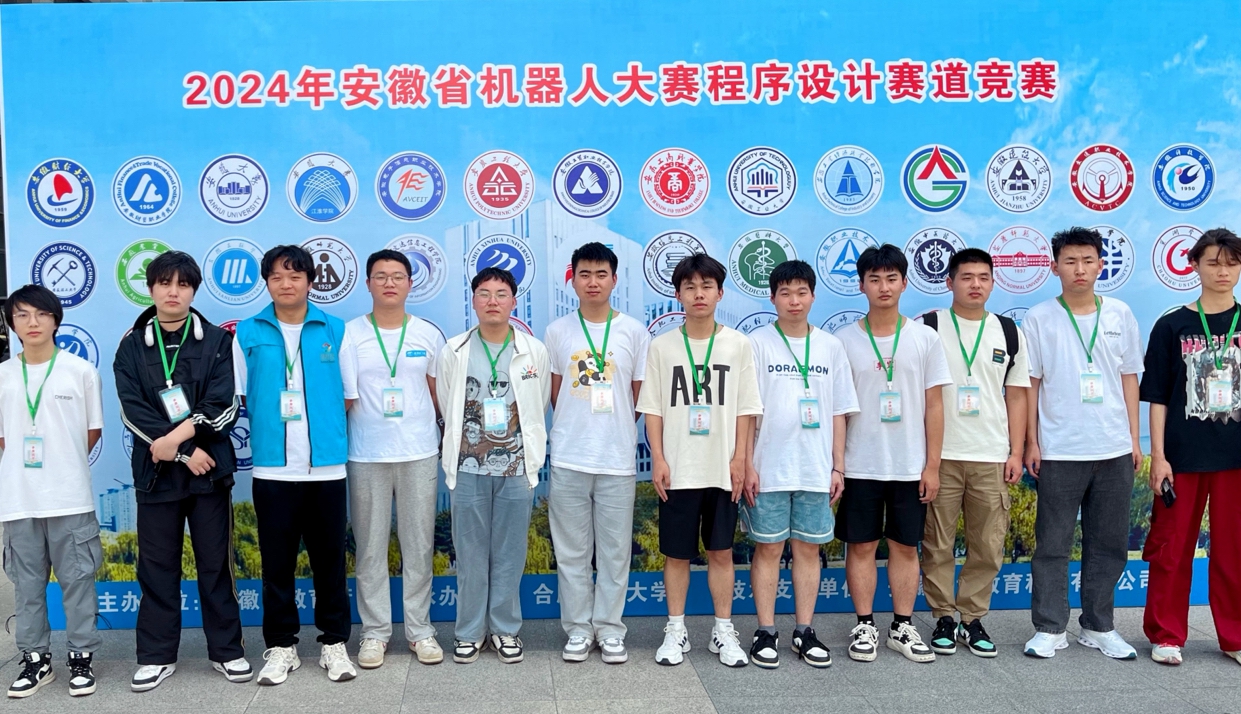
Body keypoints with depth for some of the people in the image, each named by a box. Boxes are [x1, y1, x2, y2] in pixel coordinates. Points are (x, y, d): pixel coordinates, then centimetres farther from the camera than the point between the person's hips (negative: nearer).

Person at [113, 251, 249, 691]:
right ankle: (157, 656, 20)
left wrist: (177, 436, -18)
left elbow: (223, 406, -7)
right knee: (157, 567, 8)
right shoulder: (132, 346, 4)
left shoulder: (217, 341, 3)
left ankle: (226, 650, 17)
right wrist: (186, 452, -13)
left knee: (215, 563, 6)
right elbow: (133, 413, -5)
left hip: (209, 471, -1)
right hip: (155, 472, 1)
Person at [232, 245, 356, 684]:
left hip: (327, 467, 0)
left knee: (329, 560, 8)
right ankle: (281, 646, 21)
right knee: (277, 563, 8)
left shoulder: (335, 331, 4)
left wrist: (339, 440, 1)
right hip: (271, 469, 0)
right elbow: (234, 397, 8)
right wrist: (263, 427, 2)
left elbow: (350, 394, 7)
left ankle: (334, 643, 20)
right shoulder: (248, 333, 4)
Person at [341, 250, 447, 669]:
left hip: (420, 454, 1)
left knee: (419, 546, 7)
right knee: (370, 548, 6)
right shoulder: (349, 335, 0)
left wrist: (436, 434, 8)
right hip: (366, 457, -1)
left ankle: (420, 629, 17)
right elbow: (343, 398, -2)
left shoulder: (428, 334, 5)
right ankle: (375, 631, 17)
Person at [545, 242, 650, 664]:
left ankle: (610, 628, 18)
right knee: (572, 550, 7)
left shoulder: (634, 332, 2)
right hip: (568, 459, 1)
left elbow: (640, 397, 8)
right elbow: (554, 395, 9)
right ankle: (578, 628, 19)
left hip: (618, 460, 0)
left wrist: (616, 432, 7)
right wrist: (575, 430, 5)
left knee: (615, 549, 6)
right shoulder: (557, 332, 4)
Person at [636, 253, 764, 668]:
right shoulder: (662, 346, 1)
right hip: (677, 471, 0)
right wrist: (658, 459, -5)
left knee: (721, 551, 8)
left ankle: (723, 630, 21)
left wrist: (740, 459, -3)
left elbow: (745, 409, 3)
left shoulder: (738, 344, 2)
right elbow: (652, 409, 2)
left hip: (722, 470, 0)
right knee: (676, 553, 8)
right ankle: (676, 630, 21)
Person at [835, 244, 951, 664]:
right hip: (860, 467, -1)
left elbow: (933, 405, 3)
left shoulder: (925, 338, 2)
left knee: (905, 546, 9)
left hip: (910, 467, 1)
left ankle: (903, 627, 21)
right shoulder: (845, 340, 0)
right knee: (861, 546, 5)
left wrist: (932, 465, -1)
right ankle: (864, 626, 17)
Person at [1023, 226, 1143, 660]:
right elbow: (1030, 384, 0)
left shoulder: (1119, 315, 6)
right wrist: (1031, 442, -3)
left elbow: (1129, 378, 10)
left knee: (1109, 544, 10)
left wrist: (1134, 438, 7)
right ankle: (1050, 629, 14)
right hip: (1059, 451, -3)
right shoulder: (1040, 319, -1)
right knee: (1053, 544, 3)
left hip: (1114, 450, 3)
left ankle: (1098, 627, 24)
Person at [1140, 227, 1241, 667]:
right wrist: (1158, 456, -4)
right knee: (1172, 546, 5)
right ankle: (1166, 635, 17)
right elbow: (1158, 397, 2)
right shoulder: (1172, 326, 1)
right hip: (1183, 454, -1)